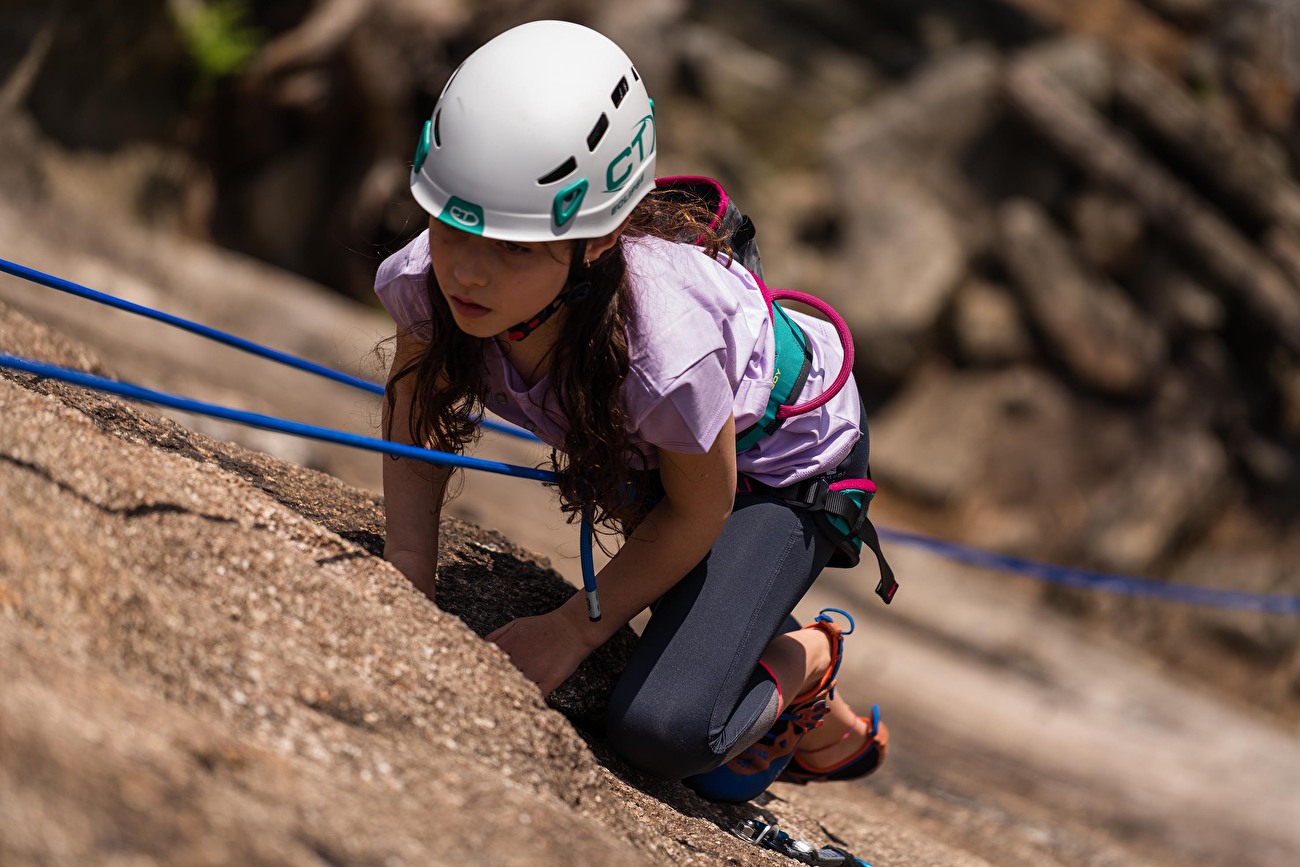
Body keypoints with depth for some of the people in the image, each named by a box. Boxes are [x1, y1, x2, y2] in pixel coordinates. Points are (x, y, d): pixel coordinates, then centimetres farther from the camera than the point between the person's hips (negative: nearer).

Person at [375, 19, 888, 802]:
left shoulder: (664, 346, -46)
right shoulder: (432, 278, -32)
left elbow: (699, 510, -24)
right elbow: (418, 420, -8)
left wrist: (575, 628, -16)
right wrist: (409, 581, -18)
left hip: (784, 452, -6)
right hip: (639, 442, 6)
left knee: (661, 731, -19)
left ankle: (802, 660, 10)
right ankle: (830, 736, 50)